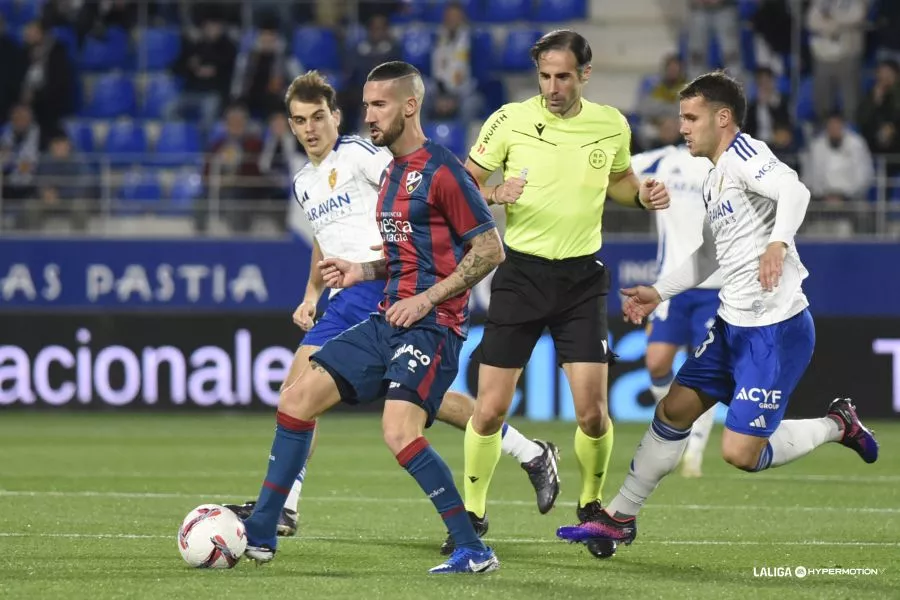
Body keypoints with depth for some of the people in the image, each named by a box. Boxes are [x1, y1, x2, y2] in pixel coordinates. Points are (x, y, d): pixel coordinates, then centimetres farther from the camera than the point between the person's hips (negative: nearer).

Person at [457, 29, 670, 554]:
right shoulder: (510, 121, -6)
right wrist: (497, 193, -21)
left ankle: (592, 505, 18)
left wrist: (643, 195, -1)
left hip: (582, 278, 1)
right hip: (521, 273, -1)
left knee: (592, 412, -7)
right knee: (490, 410, -4)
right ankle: (473, 511, 16)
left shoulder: (611, 125, 1)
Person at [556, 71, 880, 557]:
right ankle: (620, 517, 23)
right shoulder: (716, 178, 16)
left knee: (740, 453, -12)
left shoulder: (743, 154, -14)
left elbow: (794, 190, -35)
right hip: (733, 325, 10)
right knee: (673, 411, 11)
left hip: (776, 330, -10)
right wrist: (658, 292, 27)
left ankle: (835, 426, 10)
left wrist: (778, 243, -52)